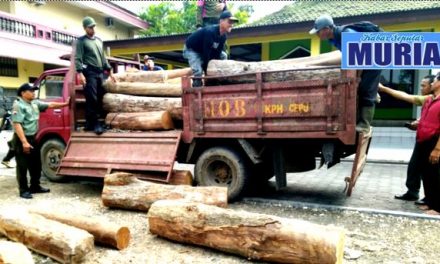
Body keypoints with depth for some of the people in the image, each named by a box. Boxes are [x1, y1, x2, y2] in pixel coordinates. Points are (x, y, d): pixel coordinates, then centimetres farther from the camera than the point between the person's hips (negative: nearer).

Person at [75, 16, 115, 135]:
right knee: (92, 99, -11)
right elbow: (78, 58, -6)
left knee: (99, 99, 4)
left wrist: (109, 71, 19)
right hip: (89, 73, -6)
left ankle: (90, 123, 11)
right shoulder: (81, 41, 2)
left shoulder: (99, 40, 22)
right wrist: (80, 73, -19)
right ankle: (94, 123, -7)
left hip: (100, 73, 6)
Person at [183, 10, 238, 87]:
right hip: (191, 50, -9)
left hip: (202, 50, 9)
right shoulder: (210, 32, -35)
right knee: (198, 72, -31)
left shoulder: (223, 36, -10)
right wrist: (207, 72, -26)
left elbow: (217, 54, -7)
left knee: (223, 56, 6)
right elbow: (206, 53, -33)